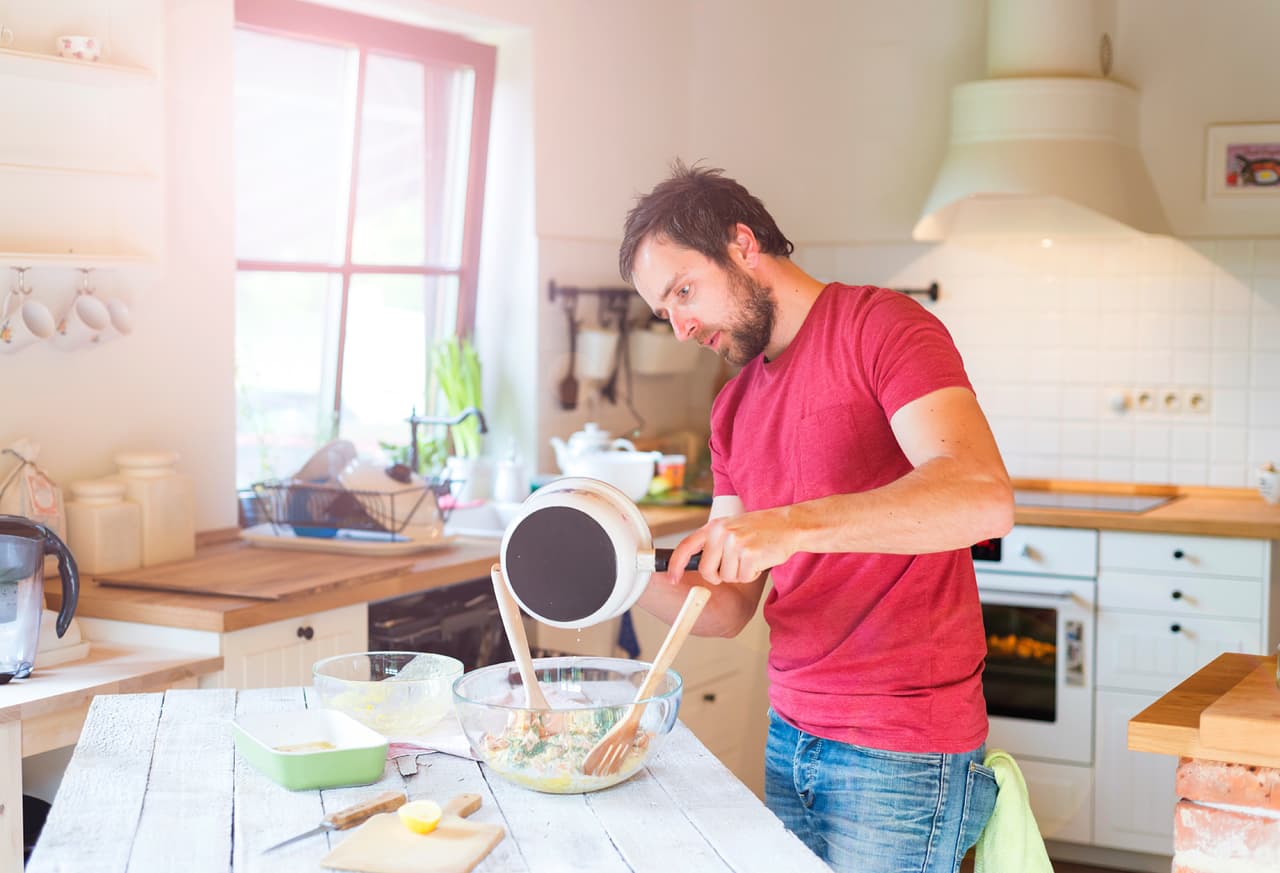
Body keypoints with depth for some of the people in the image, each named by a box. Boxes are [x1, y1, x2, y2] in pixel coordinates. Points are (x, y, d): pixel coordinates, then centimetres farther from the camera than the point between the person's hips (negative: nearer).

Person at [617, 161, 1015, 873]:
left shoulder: (881, 326, -10)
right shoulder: (735, 407, 12)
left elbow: (984, 498, -27)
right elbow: (729, 607, 10)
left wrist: (794, 525, -35)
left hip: (902, 756, -7)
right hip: (792, 738, 7)